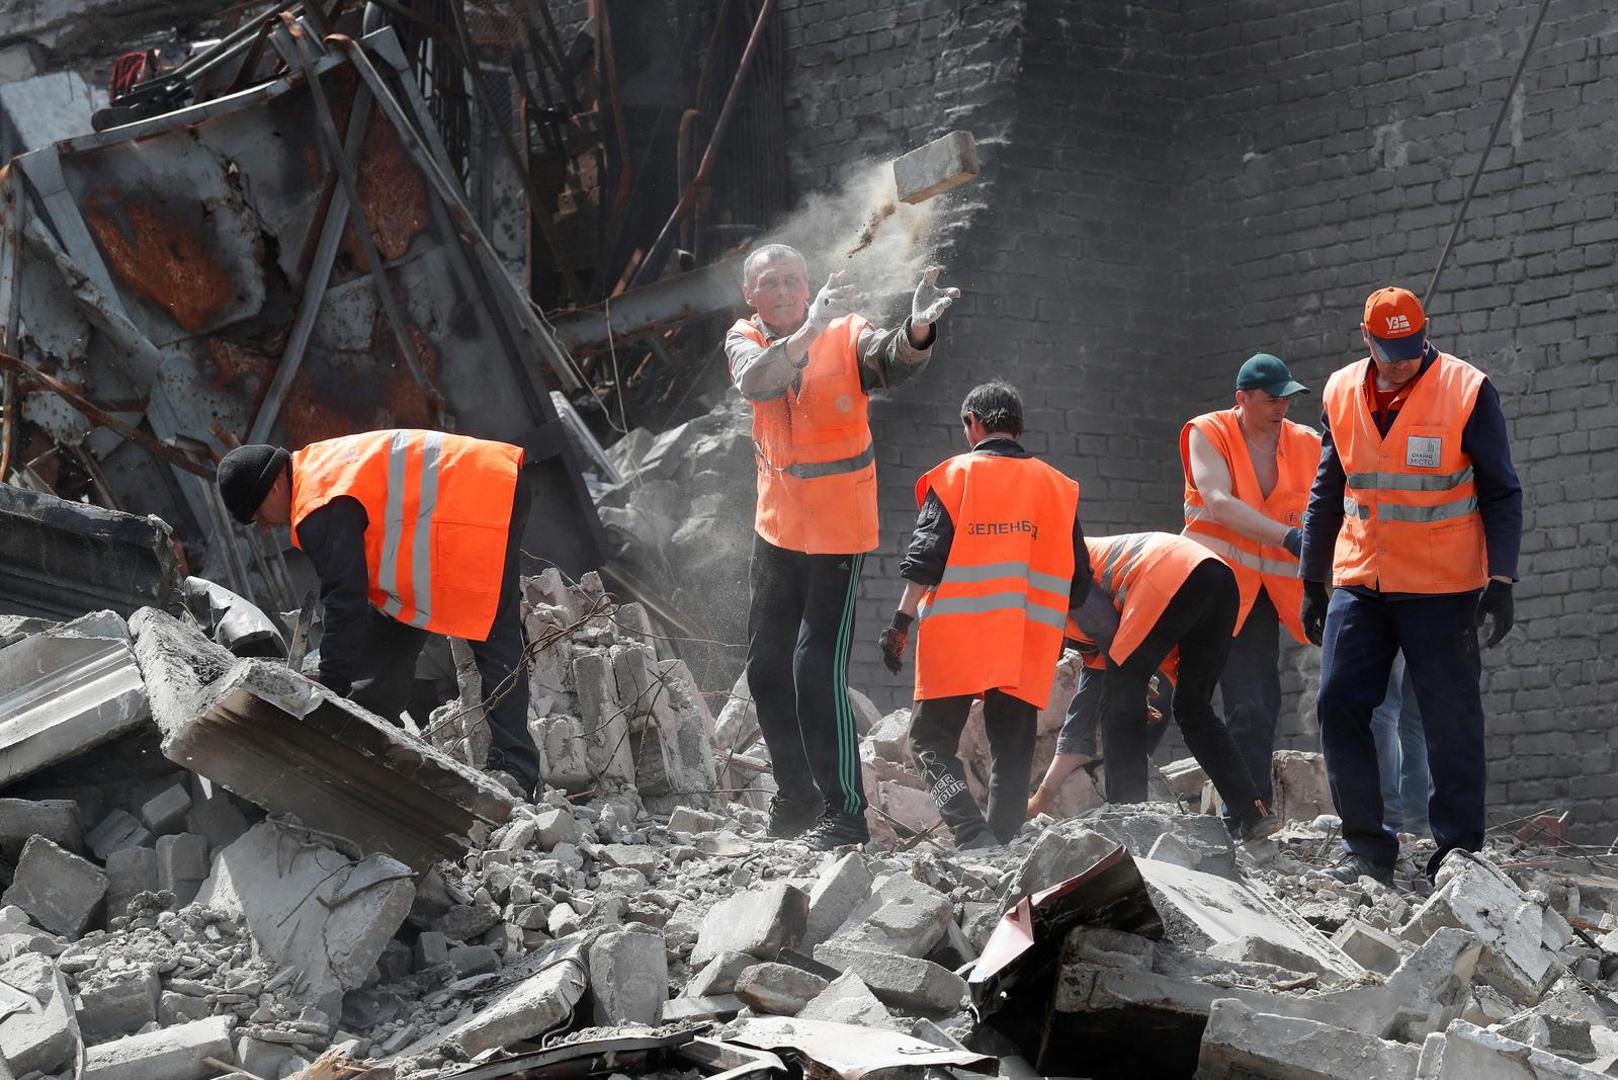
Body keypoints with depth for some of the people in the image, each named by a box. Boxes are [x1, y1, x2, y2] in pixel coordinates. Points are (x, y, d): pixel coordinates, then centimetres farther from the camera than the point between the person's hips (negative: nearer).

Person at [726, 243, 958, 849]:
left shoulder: (847, 336, -14)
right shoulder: (744, 341, -4)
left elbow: (893, 364, -34)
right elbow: (756, 381, -27)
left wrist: (917, 331, -57)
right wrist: (810, 329, -42)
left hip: (839, 534, -6)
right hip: (777, 531, 6)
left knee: (818, 669, -14)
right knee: (767, 668, 15)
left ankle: (845, 810, -7)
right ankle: (795, 797, 31)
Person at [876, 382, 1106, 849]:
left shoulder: (954, 475, 0)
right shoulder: (1057, 486, 12)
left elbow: (924, 560, -7)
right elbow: (1077, 579, 13)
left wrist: (901, 621, -2)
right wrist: (1054, 633, 26)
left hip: (955, 641, -3)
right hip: (1028, 651, 3)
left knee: (931, 741, 2)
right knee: (1012, 751, 11)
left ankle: (971, 833, -18)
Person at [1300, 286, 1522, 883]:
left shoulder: (1468, 391, -8)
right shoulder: (1342, 393, 4)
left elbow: (1501, 495, -5)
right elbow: (1326, 496, 15)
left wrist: (1500, 581, -12)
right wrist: (1312, 582, 13)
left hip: (1442, 591, -4)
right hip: (1359, 583, 4)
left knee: (1451, 721, -1)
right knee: (1340, 704, -3)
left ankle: (1457, 850, 9)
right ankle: (1367, 846, 6)